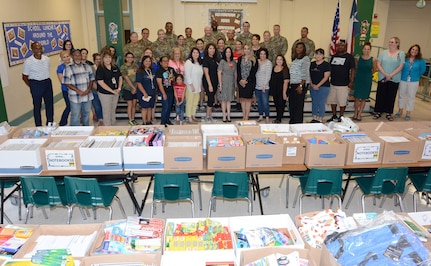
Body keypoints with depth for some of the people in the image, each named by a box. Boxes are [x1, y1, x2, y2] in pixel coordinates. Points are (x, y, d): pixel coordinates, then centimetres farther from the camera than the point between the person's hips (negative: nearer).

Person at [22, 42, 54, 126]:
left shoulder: (47, 59, -1)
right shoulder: (28, 62, -13)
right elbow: (24, 77, -4)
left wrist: (47, 81, 6)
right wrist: (32, 87, -4)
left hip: (47, 83, 5)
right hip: (36, 84, -5)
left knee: (50, 104, 14)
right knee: (37, 106, 7)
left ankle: (50, 124, 30)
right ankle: (38, 126, 18)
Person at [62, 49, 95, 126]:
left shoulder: (87, 67, 7)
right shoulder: (68, 69, -5)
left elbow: (91, 79, 9)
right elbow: (67, 83, -8)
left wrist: (88, 89, -9)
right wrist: (78, 91, -18)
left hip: (87, 96, 4)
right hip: (75, 98, -4)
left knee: (86, 114, 17)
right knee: (75, 117, 0)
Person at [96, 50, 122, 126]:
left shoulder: (115, 67, 6)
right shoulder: (100, 69, -12)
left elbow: (120, 77, 11)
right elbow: (100, 82, -18)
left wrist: (119, 88, -5)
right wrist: (112, 90, -18)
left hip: (115, 93, 6)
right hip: (105, 93, -6)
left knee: (113, 111, 17)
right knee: (107, 112, 2)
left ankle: (113, 126, 30)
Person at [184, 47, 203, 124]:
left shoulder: (199, 63, 12)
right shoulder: (188, 62, -9)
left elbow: (200, 75, 14)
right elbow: (187, 75, -14)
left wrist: (200, 86, 9)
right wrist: (191, 86, -17)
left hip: (198, 86, 7)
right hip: (190, 86, -7)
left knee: (195, 102, 10)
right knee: (190, 102, -3)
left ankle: (193, 116, 20)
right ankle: (189, 118, 3)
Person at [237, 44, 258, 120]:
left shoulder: (254, 60, 1)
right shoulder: (240, 58, 9)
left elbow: (254, 71, -5)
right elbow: (238, 70, 5)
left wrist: (247, 80, -12)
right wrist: (240, 80, -8)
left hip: (250, 81, -2)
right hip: (241, 82, 3)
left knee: (248, 98, -1)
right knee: (242, 98, 5)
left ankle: (247, 116, 4)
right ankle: (244, 116, 12)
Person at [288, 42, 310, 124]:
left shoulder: (305, 59, -4)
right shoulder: (294, 59, 18)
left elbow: (305, 74, -12)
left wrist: (301, 85, -19)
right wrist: (290, 84, 10)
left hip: (301, 84, -7)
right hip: (293, 84, 7)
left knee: (299, 105, -6)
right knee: (291, 104, 7)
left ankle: (298, 123, 0)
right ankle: (292, 122, 16)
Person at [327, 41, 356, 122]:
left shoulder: (349, 57, -2)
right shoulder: (333, 56, 13)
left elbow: (353, 69, -4)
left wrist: (351, 81, -11)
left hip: (343, 84, -5)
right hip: (333, 83, 5)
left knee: (342, 102, 1)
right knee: (332, 100, 10)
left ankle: (341, 117, 15)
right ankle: (334, 116, 23)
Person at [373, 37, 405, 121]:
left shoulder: (401, 54, -1)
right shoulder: (384, 52, 4)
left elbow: (400, 67, -6)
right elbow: (378, 64, -1)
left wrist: (390, 75, -14)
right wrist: (385, 74, -12)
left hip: (394, 79, -1)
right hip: (382, 78, 1)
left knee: (391, 96, 6)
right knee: (380, 95, 4)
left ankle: (389, 113, 16)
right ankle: (378, 112, 14)